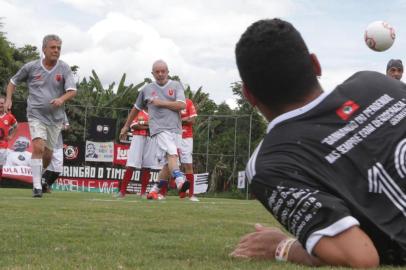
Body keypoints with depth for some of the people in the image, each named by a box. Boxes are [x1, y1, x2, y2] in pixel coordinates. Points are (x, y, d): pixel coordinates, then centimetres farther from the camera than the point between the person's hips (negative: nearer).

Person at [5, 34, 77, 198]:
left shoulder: (64, 69, -2)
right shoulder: (31, 67, -2)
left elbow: (72, 91, -9)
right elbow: (13, 82, 13)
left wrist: (62, 99, -29)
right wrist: (8, 99, 0)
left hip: (55, 117, 2)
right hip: (36, 115, -2)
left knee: (48, 155, 10)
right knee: (38, 147, -21)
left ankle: (40, 176, 39)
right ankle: (37, 187, -18)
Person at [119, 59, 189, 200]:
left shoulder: (176, 86, 10)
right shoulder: (147, 89, 14)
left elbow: (181, 105, -5)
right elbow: (136, 108, 27)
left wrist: (161, 103, -6)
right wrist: (126, 126, 32)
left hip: (175, 129, 2)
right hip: (159, 129, -2)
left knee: (168, 164, -2)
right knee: (172, 154, -25)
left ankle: (154, 190, 11)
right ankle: (180, 182, -42)